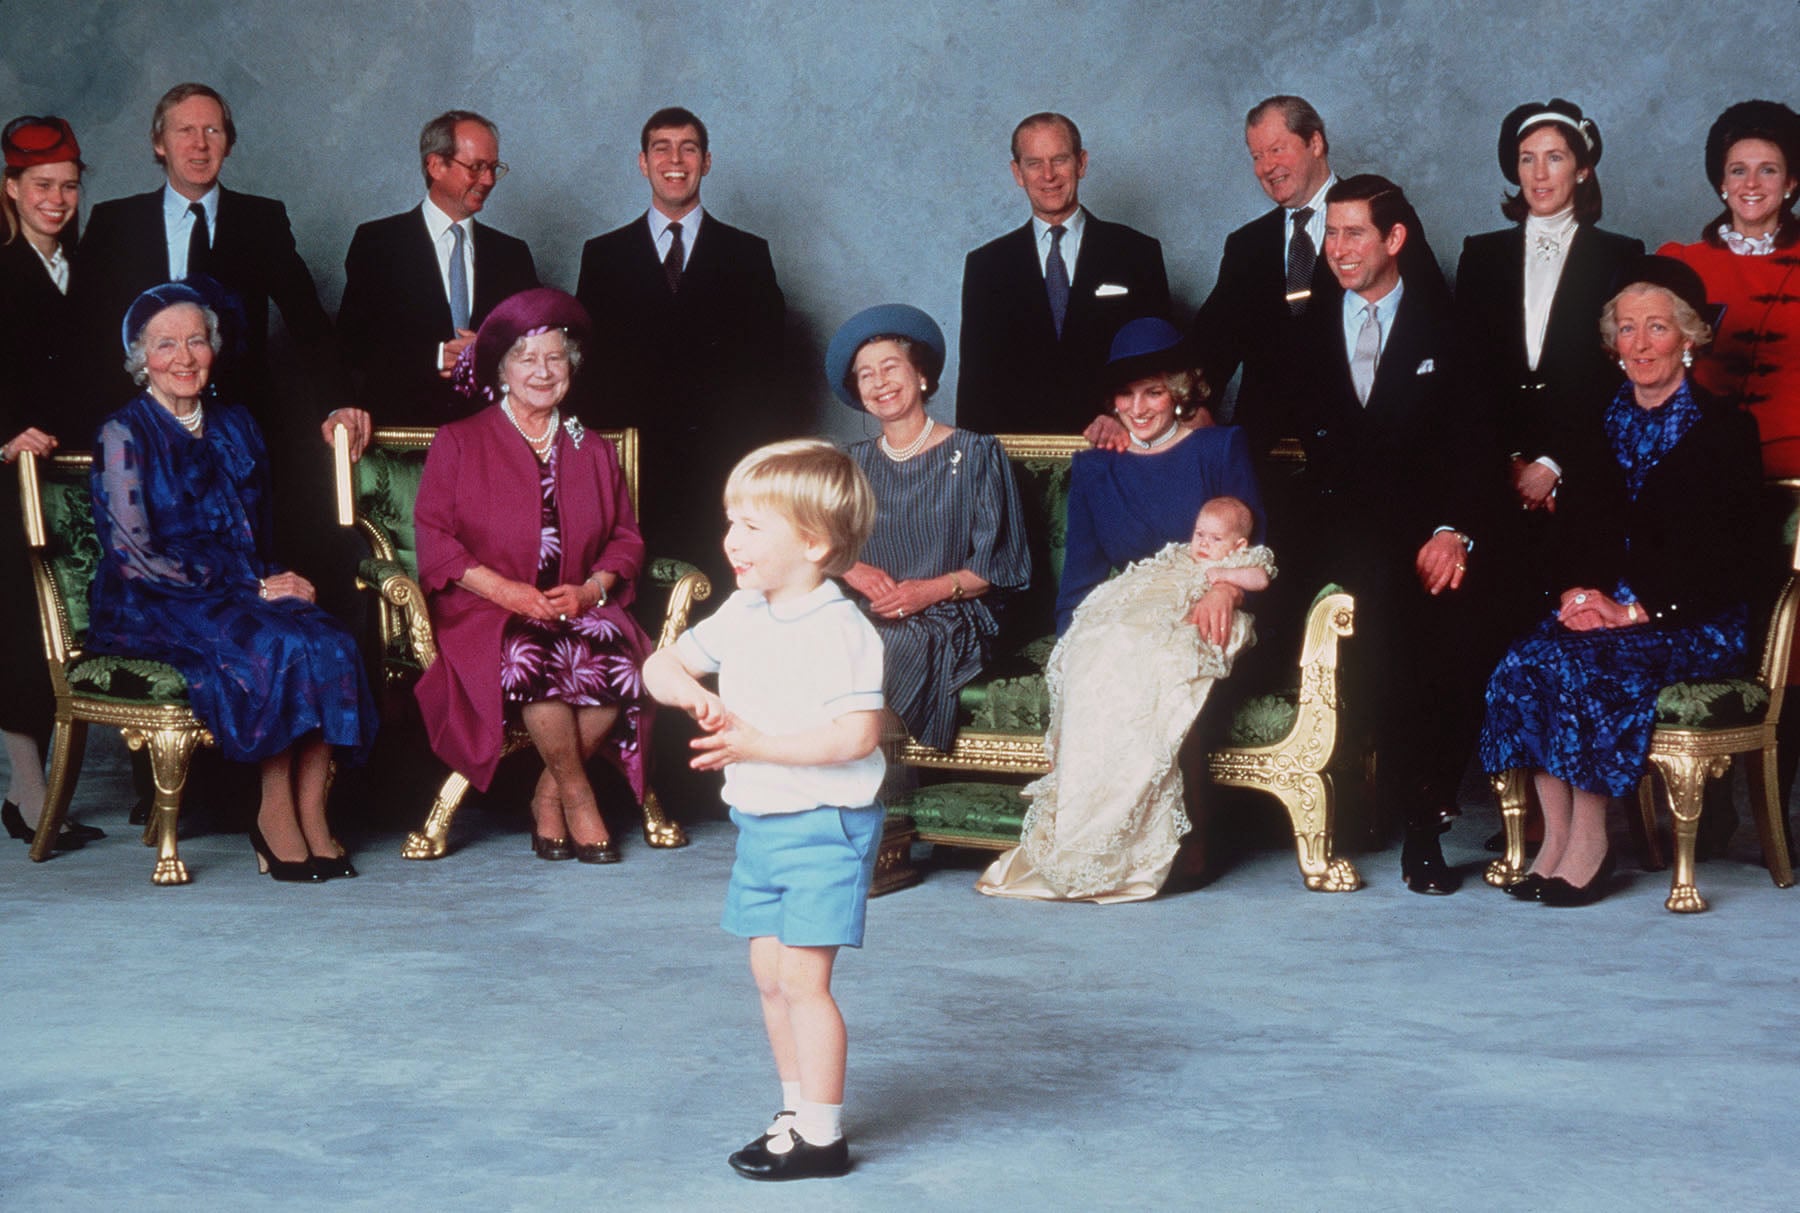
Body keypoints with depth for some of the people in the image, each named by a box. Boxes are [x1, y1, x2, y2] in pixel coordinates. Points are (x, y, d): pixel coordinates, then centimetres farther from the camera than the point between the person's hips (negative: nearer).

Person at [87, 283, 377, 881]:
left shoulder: (234, 424, 15)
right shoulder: (124, 434, -3)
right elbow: (134, 557, -10)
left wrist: (272, 581, -4)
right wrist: (253, 590, -13)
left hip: (240, 595, 5)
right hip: (151, 611, -5)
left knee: (330, 643, -26)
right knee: (275, 646, -32)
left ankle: (312, 816, -25)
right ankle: (275, 816, -18)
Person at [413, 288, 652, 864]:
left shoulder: (593, 451, 21)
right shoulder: (459, 442, 11)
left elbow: (626, 540, 16)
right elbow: (433, 537, 0)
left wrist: (591, 588, -6)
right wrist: (503, 588, -14)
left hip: (578, 607, 3)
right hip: (485, 614, -3)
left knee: (620, 658, -32)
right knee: (535, 658, -37)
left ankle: (549, 796, -13)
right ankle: (578, 800, -18)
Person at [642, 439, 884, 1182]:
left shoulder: (839, 631, -17)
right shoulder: (742, 616, 7)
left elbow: (857, 735, -24)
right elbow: (662, 665, 14)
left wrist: (757, 745, -25)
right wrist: (690, 690, -9)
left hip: (823, 827, -8)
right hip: (759, 823, 8)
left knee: (802, 979, -8)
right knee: (769, 975, 14)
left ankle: (821, 1136, 0)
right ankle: (798, 1110, 27)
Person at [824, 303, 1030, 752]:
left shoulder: (975, 453, 6)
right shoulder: (855, 462, 19)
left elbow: (1000, 562, 1)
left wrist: (934, 589, -14)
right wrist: (853, 571, -8)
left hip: (950, 621, -3)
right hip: (866, 615, 3)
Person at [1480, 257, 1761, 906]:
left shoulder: (1725, 430, 0)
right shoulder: (1602, 424, 16)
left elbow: (1725, 561, -7)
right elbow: (1574, 531, 14)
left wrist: (1633, 610, -16)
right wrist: (1575, 594, -8)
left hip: (1695, 624, -5)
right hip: (1601, 609, 5)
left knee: (1578, 666, -32)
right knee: (1522, 662, -26)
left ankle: (1588, 844, -21)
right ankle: (1555, 835, -22)